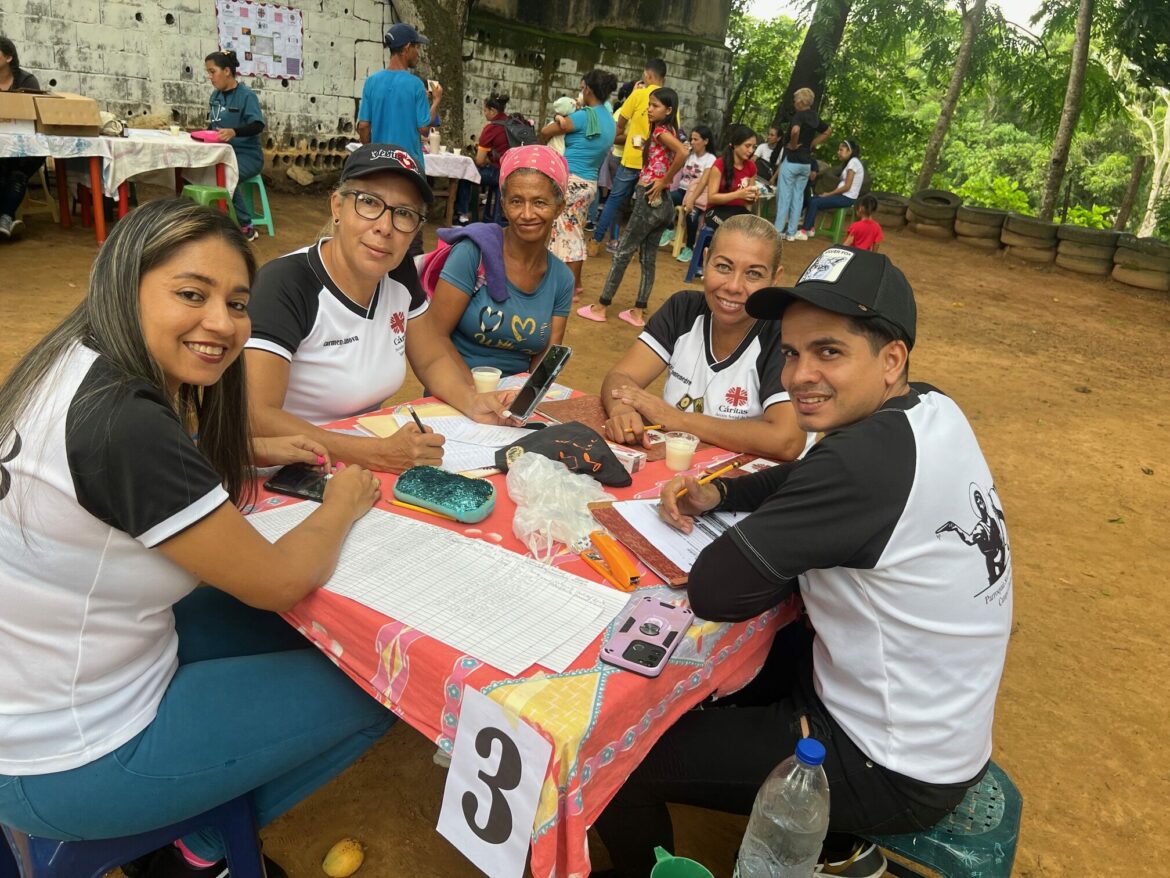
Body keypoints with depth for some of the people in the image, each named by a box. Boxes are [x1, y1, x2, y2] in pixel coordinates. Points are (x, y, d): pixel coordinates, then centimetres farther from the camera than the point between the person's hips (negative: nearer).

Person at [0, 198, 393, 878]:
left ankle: (205, 819, 20)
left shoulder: (80, 366, -4)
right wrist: (344, 504, -3)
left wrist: (252, 457, 3)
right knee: (372, 687, 0)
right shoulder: (123, 426, -32)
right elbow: (278, 581, -22)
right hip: (64, 767, -8)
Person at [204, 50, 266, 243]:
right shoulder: (216, 95, 13)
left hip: (247, 155, -6)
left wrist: (234, 132, -38)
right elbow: (214, 125, 21)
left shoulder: (246, 95, -8)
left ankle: (246, 228, -23)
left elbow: (258, 125, -21)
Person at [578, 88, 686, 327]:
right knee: (648, 257, 10)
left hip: (650, 199, -9)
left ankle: (601, 307, 5)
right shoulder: (667, 131, 14)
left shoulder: (661, 131, -11)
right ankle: (638, 312, 15)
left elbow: (683, 152, -28)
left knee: (623, 252, -1)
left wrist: (664, 182, -21)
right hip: (661, 203, 9)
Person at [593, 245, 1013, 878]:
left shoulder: (871, 456, -32)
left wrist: (806, 560, -9)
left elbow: (713, 590, -27)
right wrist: (717, 493, -5)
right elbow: (811, 482, 12)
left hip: (895, 772, -9)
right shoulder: (931, 411, -3)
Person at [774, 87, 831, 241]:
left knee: (784, 195, -1)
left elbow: (795, 130, -35)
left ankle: (778, 230, -1)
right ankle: (792, 232, 12)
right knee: (798, 196, 10)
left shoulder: (799, 115, -14)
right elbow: (828, 131, 24)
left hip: (792, 160, -7)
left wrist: (793, 145, -18)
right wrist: (812, 144, 16)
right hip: (806, 163, 7)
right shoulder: (815, 117, 9)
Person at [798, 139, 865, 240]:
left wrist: (828, 194, -12)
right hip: (843, 195, 9)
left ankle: (804, 232, -14)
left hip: (847, 198, -9)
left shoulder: (853, 162, -12)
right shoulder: (850, 162, 17)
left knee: (815, 202, -17)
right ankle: (811, 228, 2)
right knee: (812, 199, 4)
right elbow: (844, 185, 14)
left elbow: (847, 187, -17)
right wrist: (829, 193, 2)